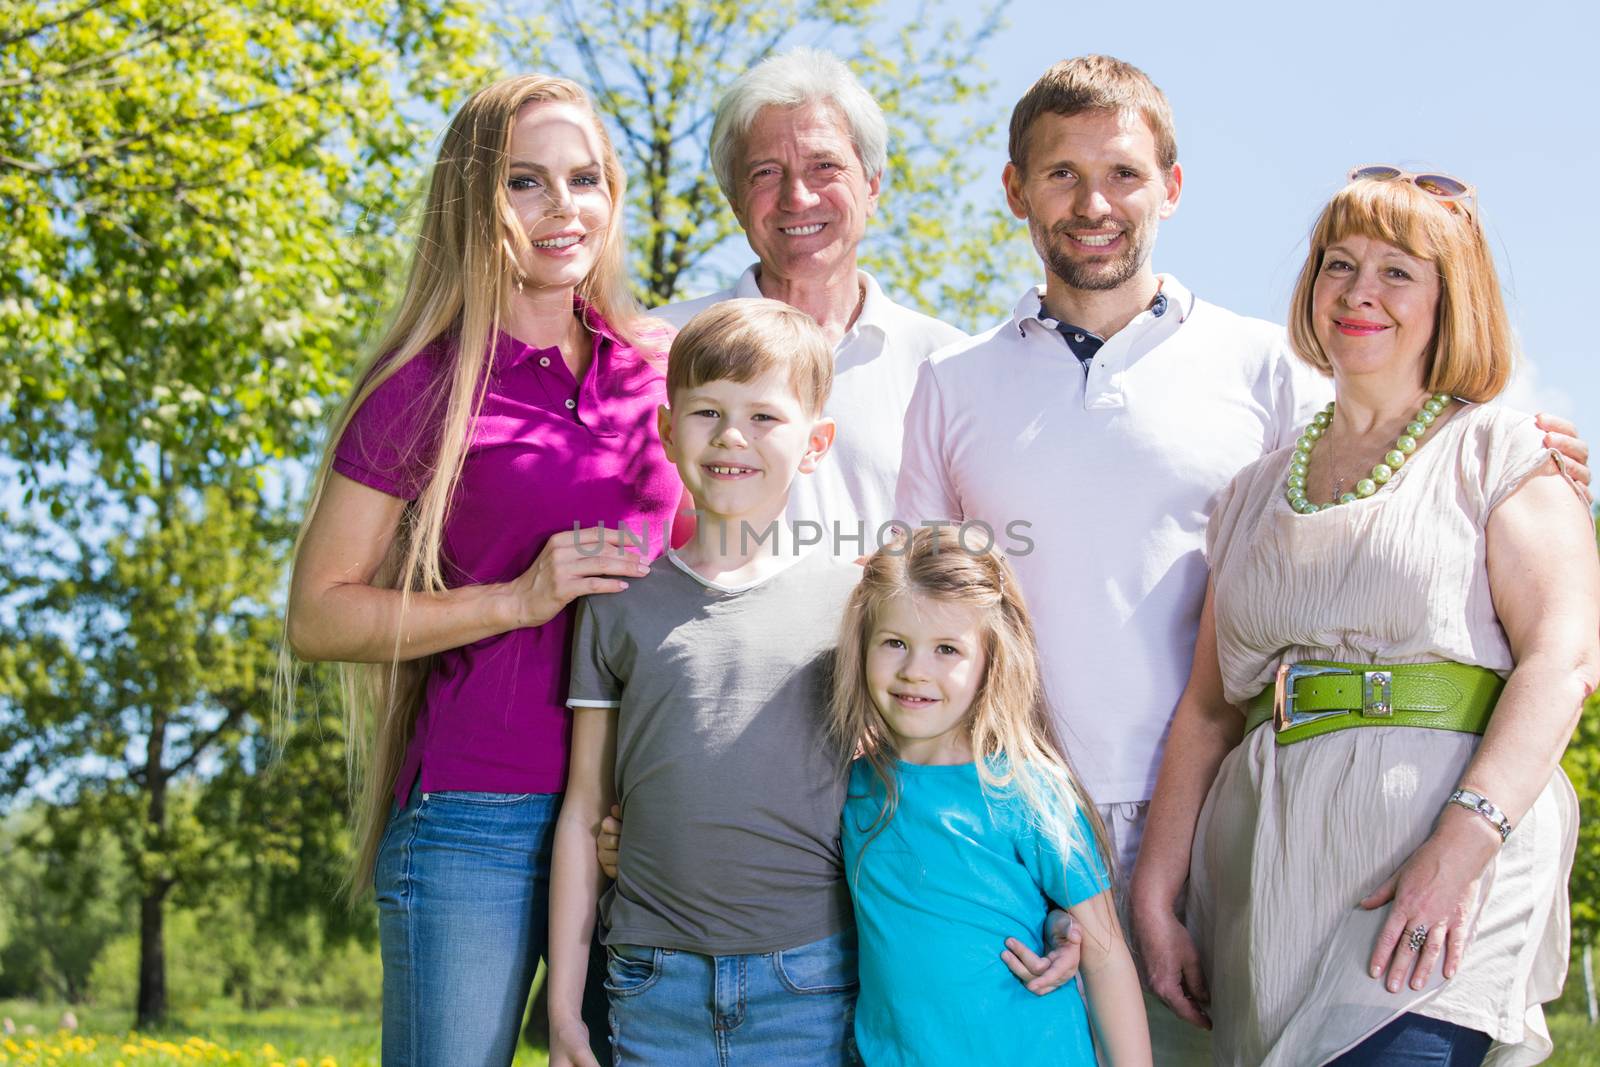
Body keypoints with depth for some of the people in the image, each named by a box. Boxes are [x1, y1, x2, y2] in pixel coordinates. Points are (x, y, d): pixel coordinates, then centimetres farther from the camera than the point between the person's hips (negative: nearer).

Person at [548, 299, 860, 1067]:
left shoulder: (851, 599, 3)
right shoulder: (623, 602, 6)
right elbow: (584, 809, 9)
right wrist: (563, 1003, 8)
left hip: (809, 982, -1)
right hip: (656, 986, 1)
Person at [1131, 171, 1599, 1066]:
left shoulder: (1501, 451, 6)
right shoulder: (1258, 493, 21)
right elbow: (1208, 708, 18)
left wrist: (1461, 845, -20)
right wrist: (1154, 898, 7)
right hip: (1267, 866, 5)